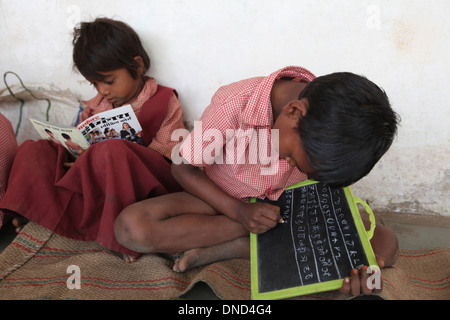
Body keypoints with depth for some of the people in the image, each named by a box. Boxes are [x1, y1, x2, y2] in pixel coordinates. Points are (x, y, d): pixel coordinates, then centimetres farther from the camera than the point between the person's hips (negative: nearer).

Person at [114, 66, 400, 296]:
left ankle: (231, 249, -22)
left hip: (285, 207, 3)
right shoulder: (232, 106, -29)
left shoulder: (328, 127, -20)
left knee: (386, 242, -19)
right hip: (224, 202, -2)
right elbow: (183, 169, -15)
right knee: (132, 227, -29)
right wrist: (238, 211, -27)